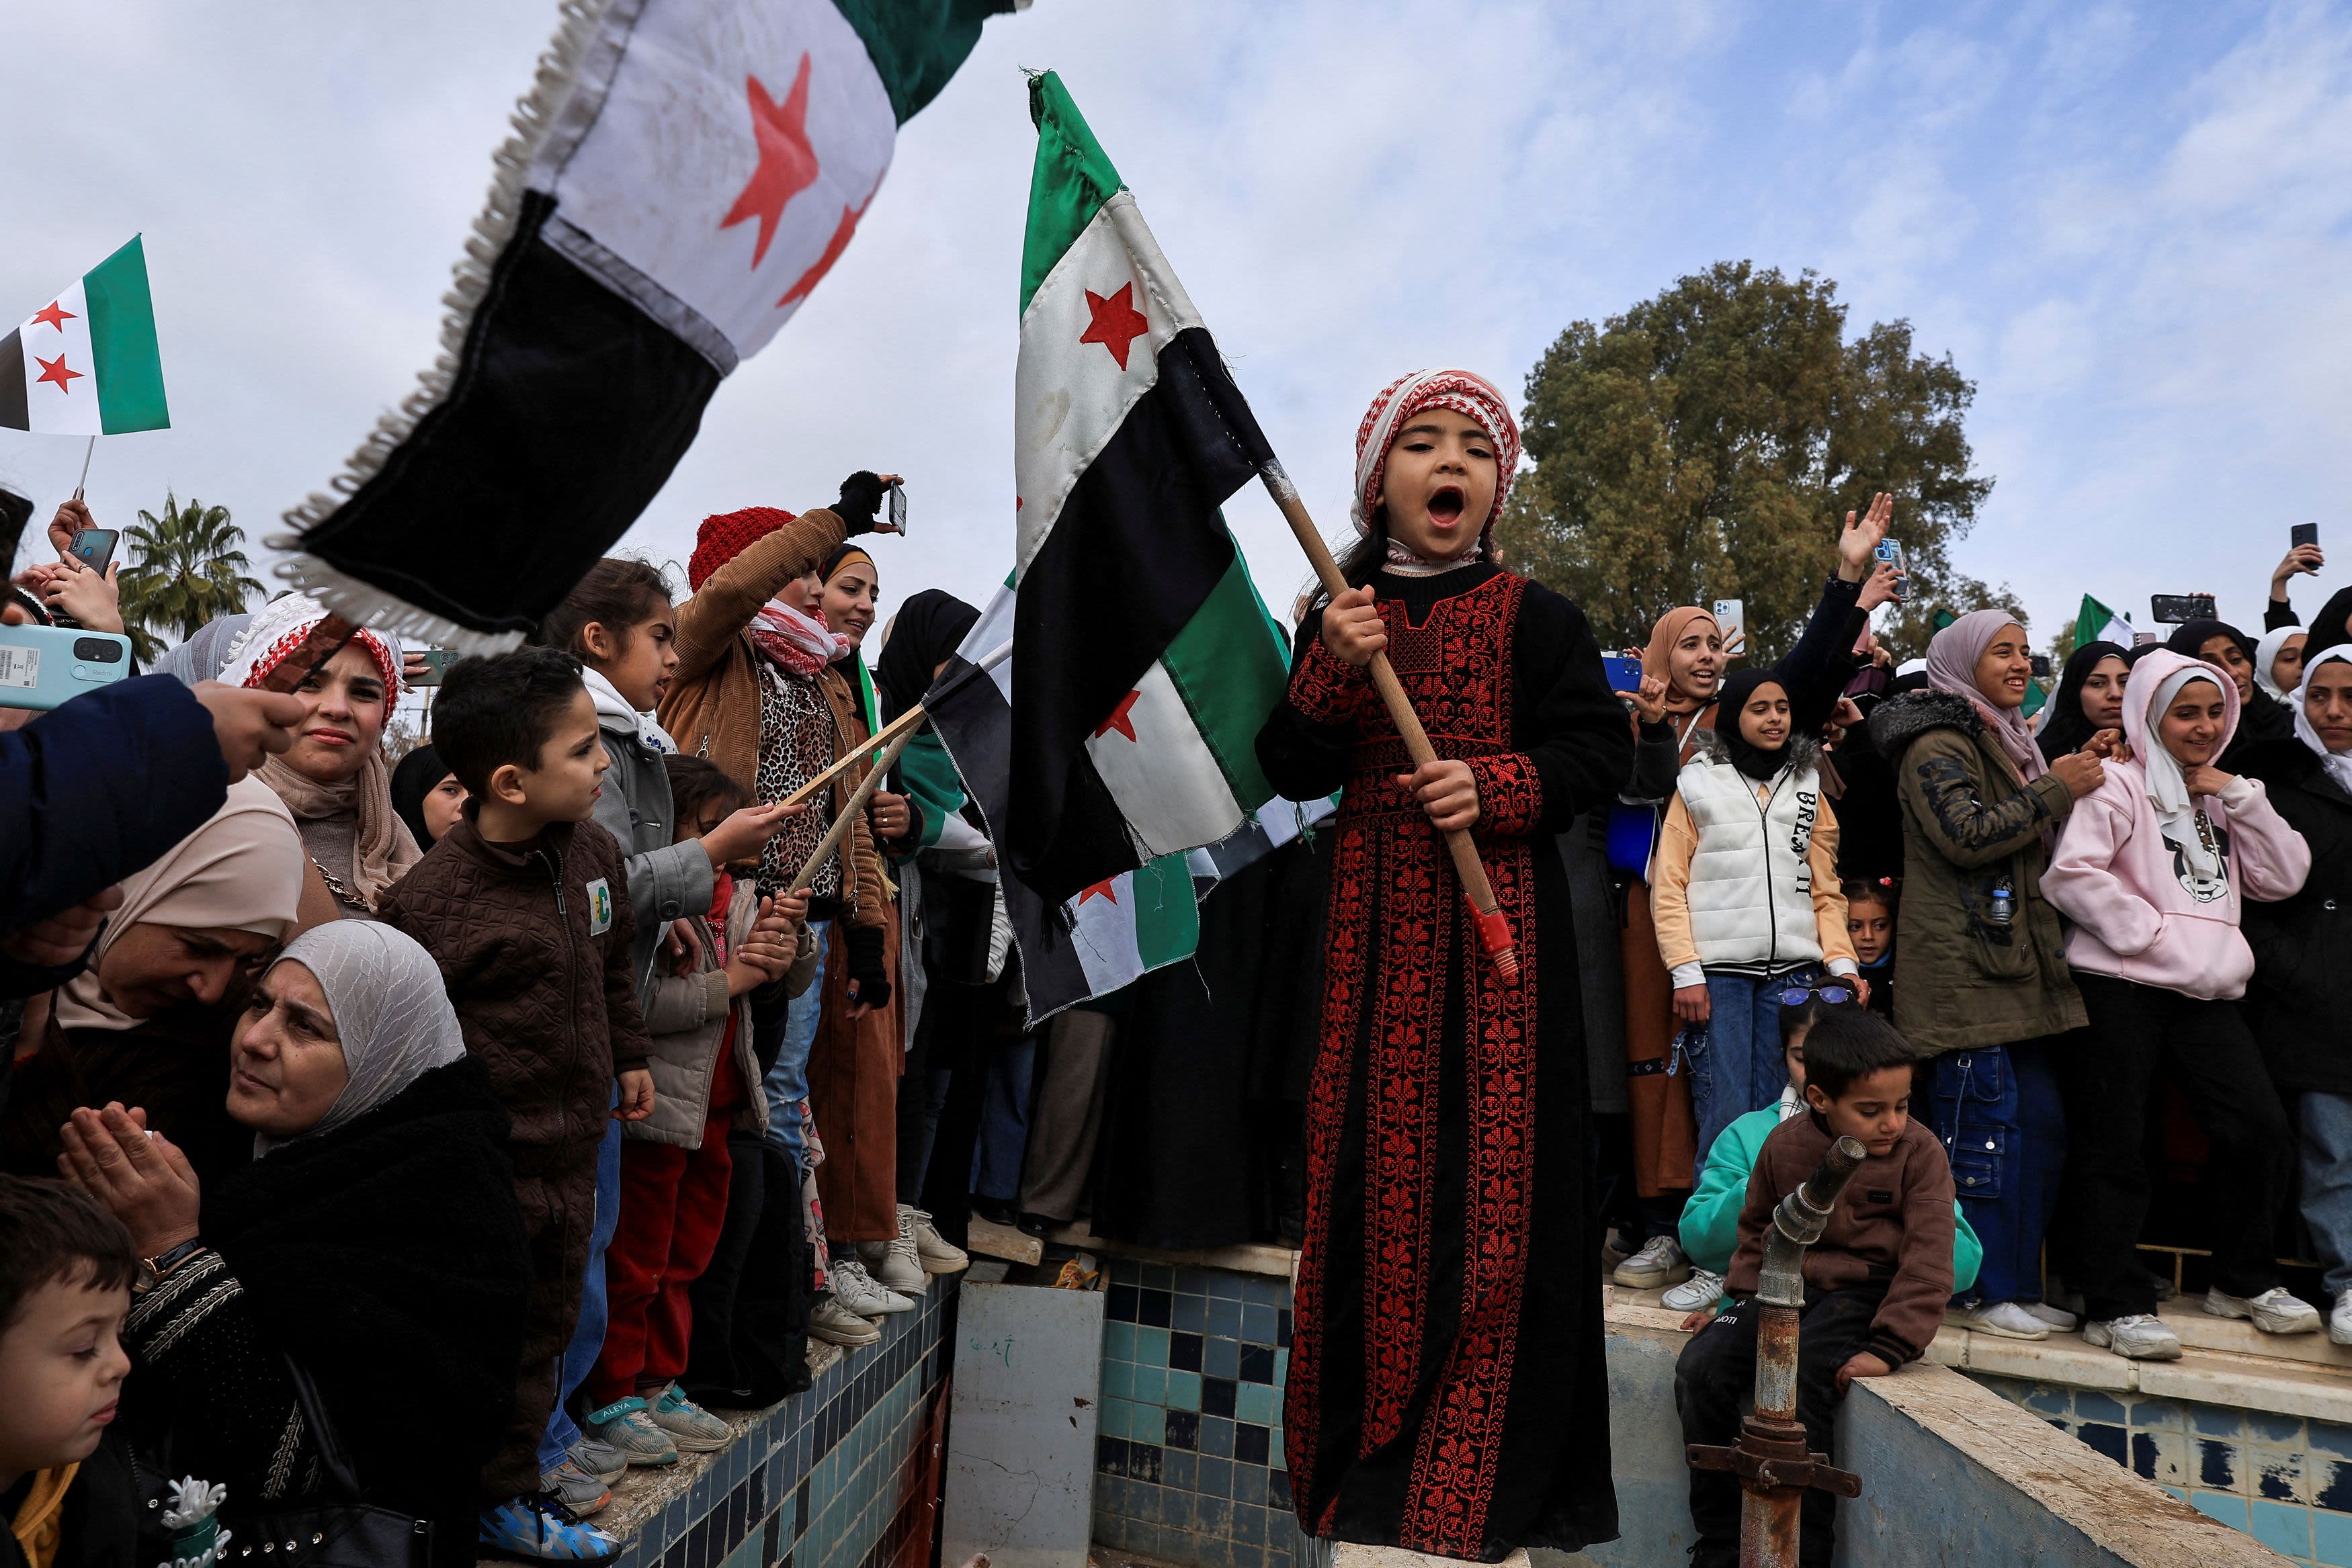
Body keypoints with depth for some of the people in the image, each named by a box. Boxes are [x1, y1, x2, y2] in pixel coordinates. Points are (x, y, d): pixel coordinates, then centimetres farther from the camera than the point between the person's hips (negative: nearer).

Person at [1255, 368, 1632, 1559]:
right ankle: (1362, 1448, 25)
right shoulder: (1339, 617, 11)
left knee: (1493, 1175, -2)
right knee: (1372, 1167, 7)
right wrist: (1330, 672, -10)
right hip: (1374, 924, 3)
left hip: (1499, 921, -2)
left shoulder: (1534, 618, 4)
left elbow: (1601, 752, 0)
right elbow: (1287, 772, 5)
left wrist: (1498, 783, -17)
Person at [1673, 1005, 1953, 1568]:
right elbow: (1757, 1227, 17)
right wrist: (1741, 1297, 6)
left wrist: (1890, 1347, -21)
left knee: (1799, 1381, -31)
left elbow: (1928, 1260, -13)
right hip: (1787, 1286, 4)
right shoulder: (1785, 1145, 0)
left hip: (1864, 1292, -4)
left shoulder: (1920, 1153, -8)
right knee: (1699, 1368, -15)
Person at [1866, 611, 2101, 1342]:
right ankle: (1985, 1292, 3)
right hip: (1962, 966, -10)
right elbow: (1966, 836, -18)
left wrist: (2077, 771, 14)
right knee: (1985, 1125, -6)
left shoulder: (2002, 740, 23)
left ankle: (2019, 1286, 20)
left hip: (2015, 964, 10)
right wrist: (2056, 788, -13)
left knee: (2041, 1123, 10)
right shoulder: (1938, 744, -7)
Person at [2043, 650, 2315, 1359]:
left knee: (2262, 1128, 2)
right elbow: (2071, 872, -15)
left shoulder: (2222, 796, 22)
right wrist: (2149, 933, -13)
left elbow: (2284, 877, 12)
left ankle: (2245, 1280, 24)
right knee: (2112, 1145, -3)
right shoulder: (2117, 783, -2)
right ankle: (2117, 1304, 5)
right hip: (2120, 986, -6)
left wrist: (2241, 797, 4)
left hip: (2205, 992, 7)